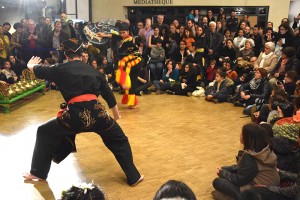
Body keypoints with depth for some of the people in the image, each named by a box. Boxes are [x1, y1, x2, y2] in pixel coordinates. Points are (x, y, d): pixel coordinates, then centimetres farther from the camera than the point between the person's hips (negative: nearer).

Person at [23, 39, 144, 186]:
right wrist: (116, 115, 38)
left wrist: (30, 65, 50)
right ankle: (134, 177, 26)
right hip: (97, 112, 2)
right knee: (119, 140, 24)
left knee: (45, 133, 23)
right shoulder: (93, 70, 16)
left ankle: (38, 173, 33)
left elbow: (39, 71, 25)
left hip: (75, 115, -2)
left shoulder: (61, 69, 8)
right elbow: (109, 95, 23)